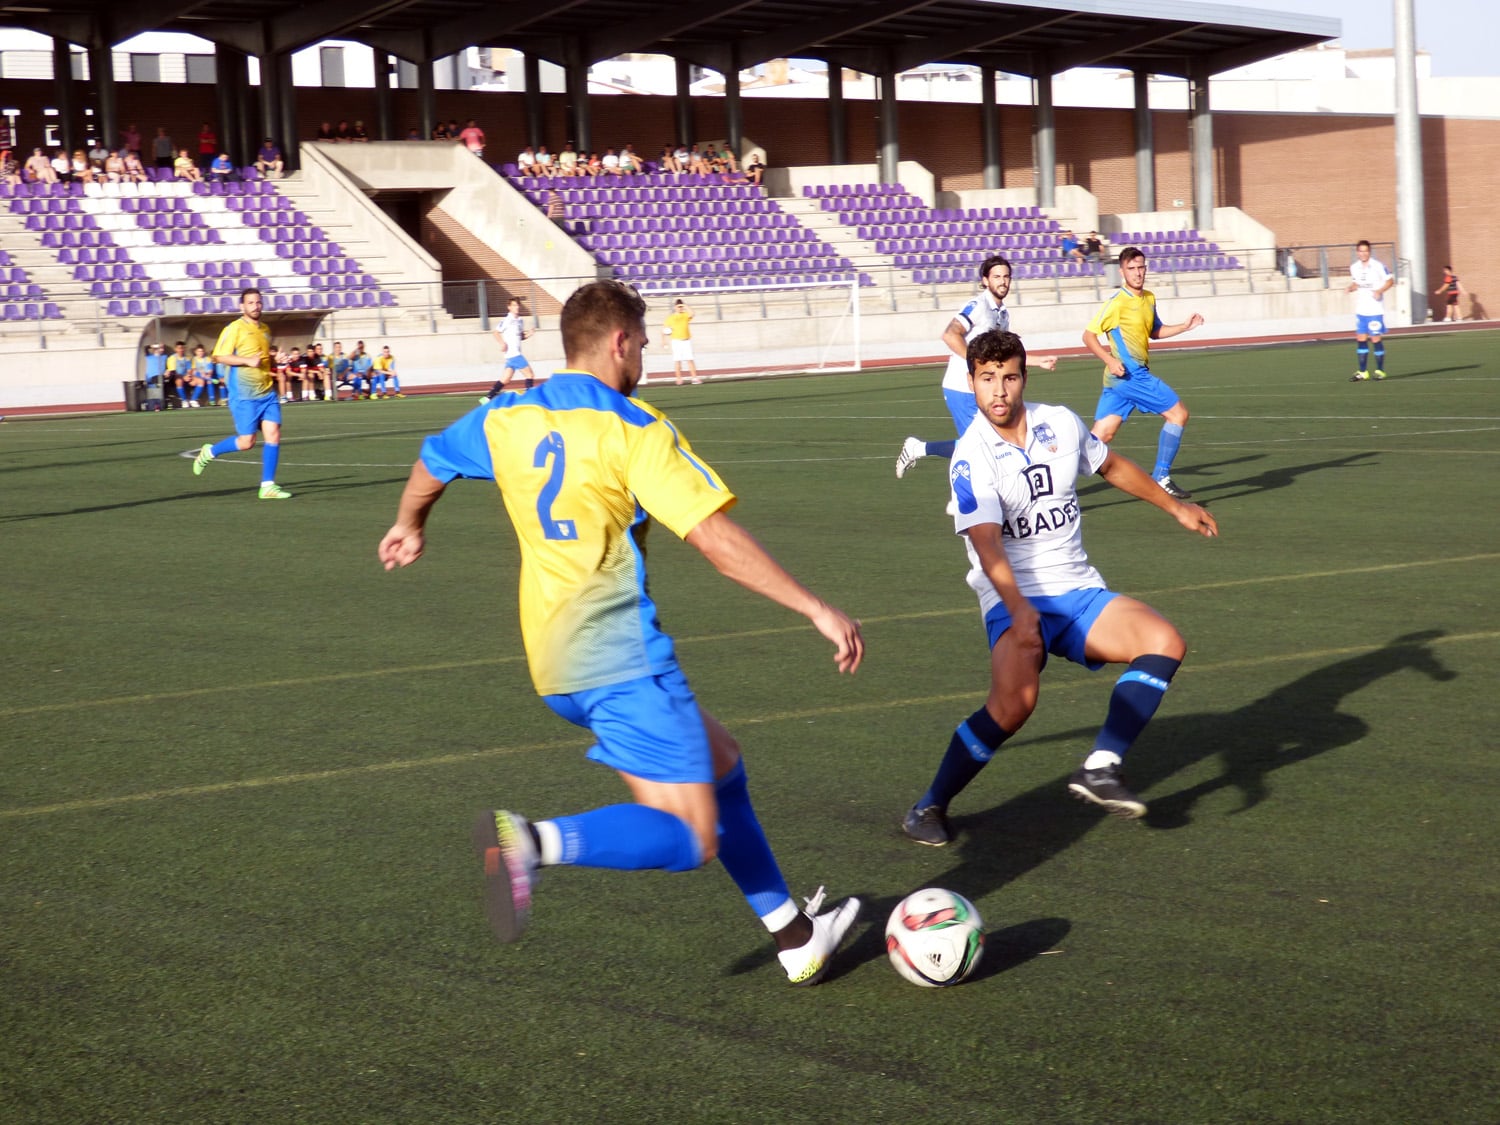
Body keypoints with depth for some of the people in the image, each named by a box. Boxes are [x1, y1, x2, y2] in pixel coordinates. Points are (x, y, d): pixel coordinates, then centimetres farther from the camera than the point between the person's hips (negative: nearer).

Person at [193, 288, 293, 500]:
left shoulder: (266, 329, 15)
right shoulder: (235, 328, -7)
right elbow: (219, 356, -12)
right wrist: (248, 360, -20)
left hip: (267, 393, 6)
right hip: (243, 395, -6)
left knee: (273, 434, -5)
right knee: (246, 441, -6)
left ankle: (268, 486, -1)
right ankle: (210, 452, 20)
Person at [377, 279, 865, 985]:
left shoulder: (507, 419, 11)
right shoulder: (633, 430, -9)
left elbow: (430, 463, 30)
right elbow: (715, 539, -16)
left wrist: (409, 527, 52)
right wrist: (817, 609, -12)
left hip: (554, 665, 9)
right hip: (621, 658, -8)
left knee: (719, 762, 22)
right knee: (690, 840, -11)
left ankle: (795, 937, 25)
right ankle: (536, 841, -31)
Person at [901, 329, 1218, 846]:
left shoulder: (1061, 424, 3)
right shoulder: (972, 457, -14)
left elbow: (1112, 466, 25)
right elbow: (986, 542, -27)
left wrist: (1175, 507, 33)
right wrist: (1019, 610, -42)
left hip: (1079, 590, 6)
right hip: (1015, 602, -6)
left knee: (1165, 643, -18)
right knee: (1015, 701, -30)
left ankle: (1100, 767, -14)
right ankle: (929, 807, -12)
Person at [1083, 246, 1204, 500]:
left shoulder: (1149, 298, 15)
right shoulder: (1117, 302, -10)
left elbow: (1155, 331, 30)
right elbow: (1089, 335, -11)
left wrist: (1184, 327, 17)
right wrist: (1110, 359, -23)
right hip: (1129, 374, -8)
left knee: (1102, 435, 4)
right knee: (1178, 413, -3)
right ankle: (1161, 478, 1)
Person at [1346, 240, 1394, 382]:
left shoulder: (1378, 265, -9)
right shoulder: (1354, 267, 6)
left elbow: (1390, 281, -4)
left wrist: (1380, 291, -20)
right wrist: (1350, 288, -2)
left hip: (1375, 309, -5)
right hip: (1360, 309, 5)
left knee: (1376, 339, -3)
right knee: (1361, 339, 2)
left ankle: (1380, 370, 8)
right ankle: (1362, 372, 7)